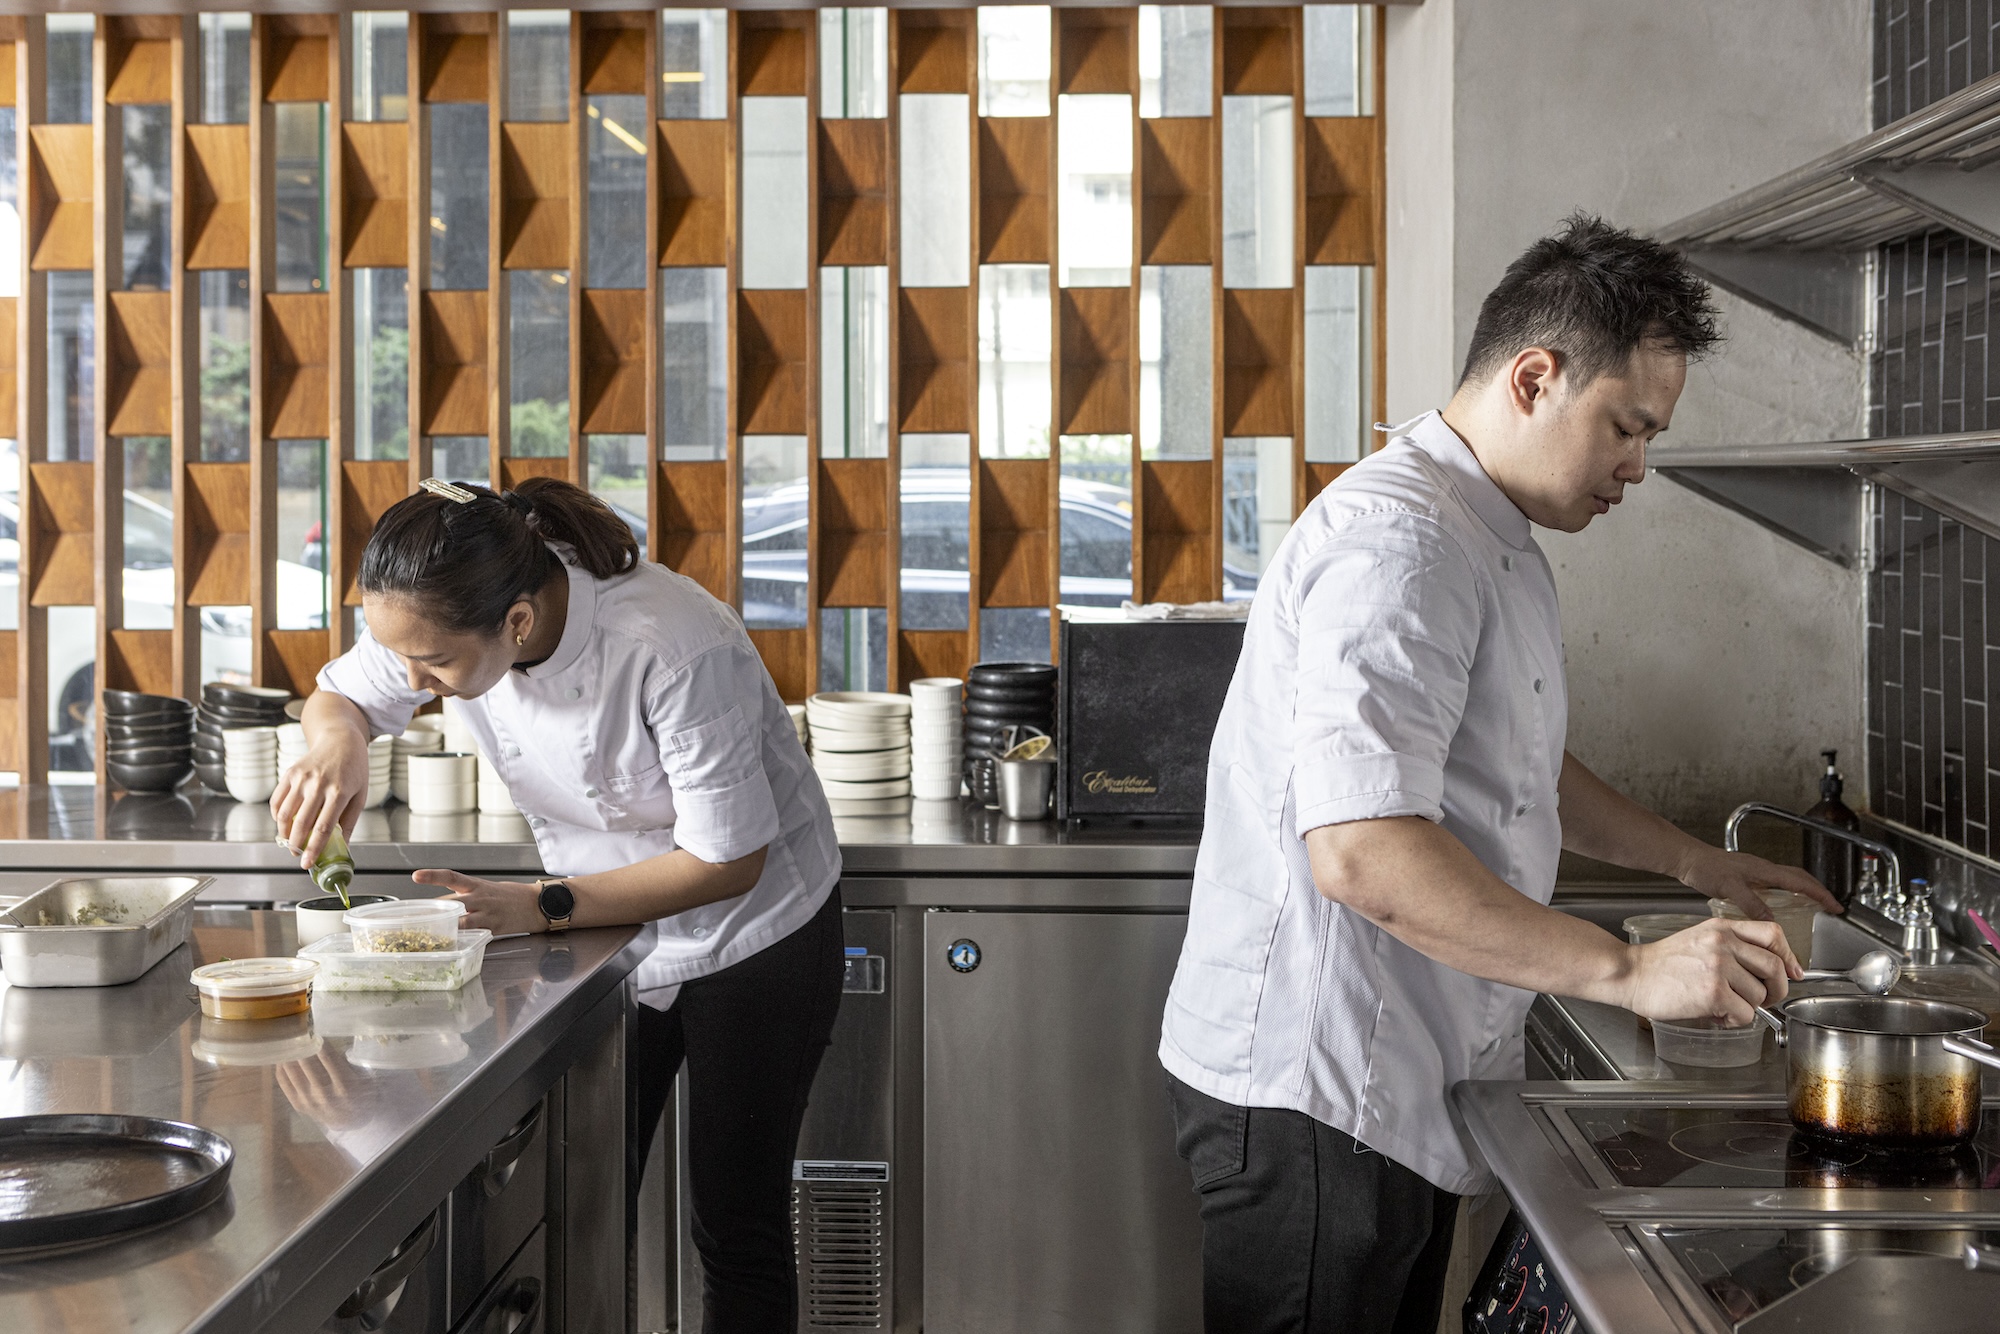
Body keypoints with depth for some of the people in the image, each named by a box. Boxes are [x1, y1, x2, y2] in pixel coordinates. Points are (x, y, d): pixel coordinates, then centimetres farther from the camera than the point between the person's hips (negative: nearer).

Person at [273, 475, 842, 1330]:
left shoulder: (674, 650, -36)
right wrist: (338, 739, -24)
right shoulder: (446, 615, -18)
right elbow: (339, 692, 1)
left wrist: (543, 907, -31)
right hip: (609, 938, 5)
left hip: (752, 937, -5)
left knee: (738, 1233, 3)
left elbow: (728, 860, -27)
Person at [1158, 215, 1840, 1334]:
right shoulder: (1397, 539, -20)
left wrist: (1693, 862, 22)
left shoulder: (1499, 548, 17)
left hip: (1399, 1094, 10)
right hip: (1310, 1090, -10)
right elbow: (1362, 852, -31)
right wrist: (1628, 970, -28)